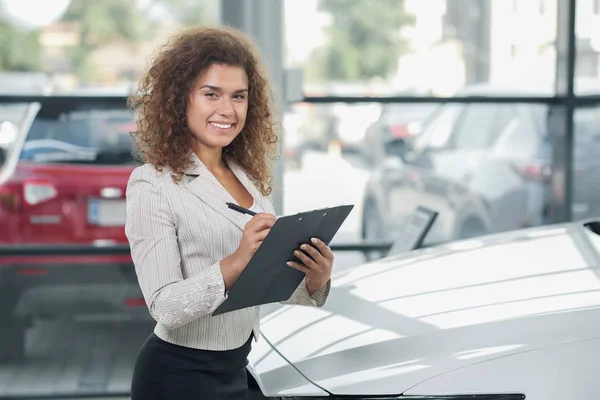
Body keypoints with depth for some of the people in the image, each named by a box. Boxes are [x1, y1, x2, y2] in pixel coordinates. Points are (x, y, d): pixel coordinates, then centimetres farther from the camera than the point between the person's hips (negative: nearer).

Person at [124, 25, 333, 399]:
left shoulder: (247, 178, 7)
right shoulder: (153, 185, -15)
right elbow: (165, 307, -20)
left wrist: (315, 281, -12)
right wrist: (236, 262, -34)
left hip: (235, 369, 7)